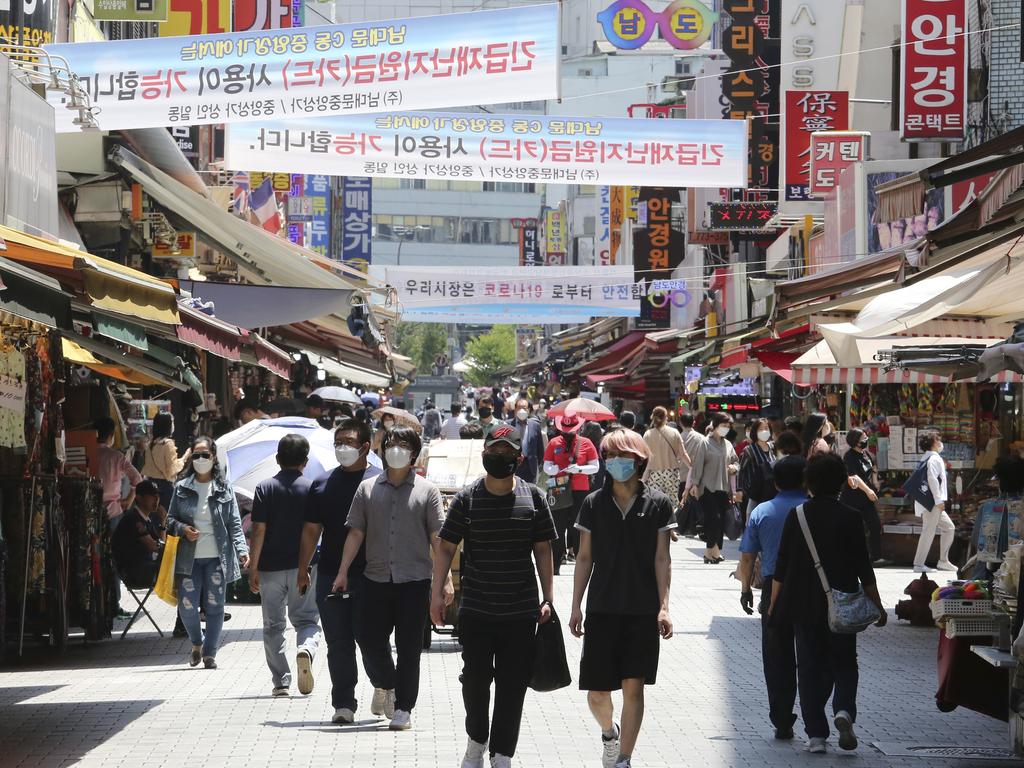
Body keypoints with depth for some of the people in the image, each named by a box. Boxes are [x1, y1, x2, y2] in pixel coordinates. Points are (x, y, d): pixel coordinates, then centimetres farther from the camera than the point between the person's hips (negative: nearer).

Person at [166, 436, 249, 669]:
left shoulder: (224, 488, 4)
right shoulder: (181, 488, 6)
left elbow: (235, 523, 2)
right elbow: (170, 518, 12)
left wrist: (242, 549, -10)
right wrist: (182, 529, -9)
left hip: (217, 556, -1)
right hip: (189, 556, 1)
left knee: (215, 606, 0)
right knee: (187, 606, -5)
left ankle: (209, 653, 11)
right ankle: (197, 643, 22)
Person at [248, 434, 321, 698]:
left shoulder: (265, 488, -2)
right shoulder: (312, 489, -1)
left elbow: (259, 531, -8)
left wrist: (253, 568, -4)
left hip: (271, 567, 0)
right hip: (303, 567, 0)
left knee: (274, 626, 11)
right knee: (307, 619, 9)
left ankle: (281, 682, 9)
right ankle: (306, 649, -23)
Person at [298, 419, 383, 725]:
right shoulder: (322, 484, 11)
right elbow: (311, 530, 13)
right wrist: (303, 570, 8)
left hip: (369, 575, -3)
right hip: (330, 574, 3)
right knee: (338, 644, 5)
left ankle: (383, 685, 23)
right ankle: (344, 703, 12)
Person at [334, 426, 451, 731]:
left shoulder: (426, 490, 3)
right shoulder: (368, 488, 8)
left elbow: (437, 538, 0)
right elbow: (356, 533, 10)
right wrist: (343, 572, 5)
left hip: (414, 581, -2)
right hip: (377, 579, 2)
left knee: (409, 646, 0)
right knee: (372, 641, 3)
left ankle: (403, 708, 8)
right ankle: (387, 685, 31)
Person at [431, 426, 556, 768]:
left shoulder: (533, 497, 3)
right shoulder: (467, 498, 0)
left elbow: (543, 551, 7)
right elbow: (447, 548, 3)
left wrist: (547, 599, 3)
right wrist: (437, 593, -4)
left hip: (521, 611, 1)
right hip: (476, 610, -1)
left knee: (512, 685, 2)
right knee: (475, 678, 2)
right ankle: (476, 740, 26)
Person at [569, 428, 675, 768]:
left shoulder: (658, 503, 0)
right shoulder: (594, 503, 4)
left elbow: (662, 559, 0)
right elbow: (585, 558, 7)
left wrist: (663, 607, -7)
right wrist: (576, 606, 4)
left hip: (643, 611, -1)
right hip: (602, 609, 1)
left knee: (633, 687, -5)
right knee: (597, 692, 1)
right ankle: (609, 733, 33)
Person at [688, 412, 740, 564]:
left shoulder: (728, 445, 12)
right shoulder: (706, 444, -5)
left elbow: (736, 461, 23)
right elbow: (698, 464, -6)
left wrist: (734, 467, 0)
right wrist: (695, 484, -10)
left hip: (724, 488, 6)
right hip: (708, 488, -6)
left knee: (721, 521, 4)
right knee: (713, 519, -12)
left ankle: (716, 551, 10)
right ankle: (709, 551, -5)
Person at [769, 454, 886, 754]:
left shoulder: (796, 516, -4)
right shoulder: (850, 518, -7)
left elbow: (781, 566, -1)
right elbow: (864, 567, -4)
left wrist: (774, 604, 9)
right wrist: (877, 606, 5)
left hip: (804, 605, 1)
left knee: (810, 667, 8)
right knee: (844, 662, 15)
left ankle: (816, 734, 6)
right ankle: (844, 710, -11)